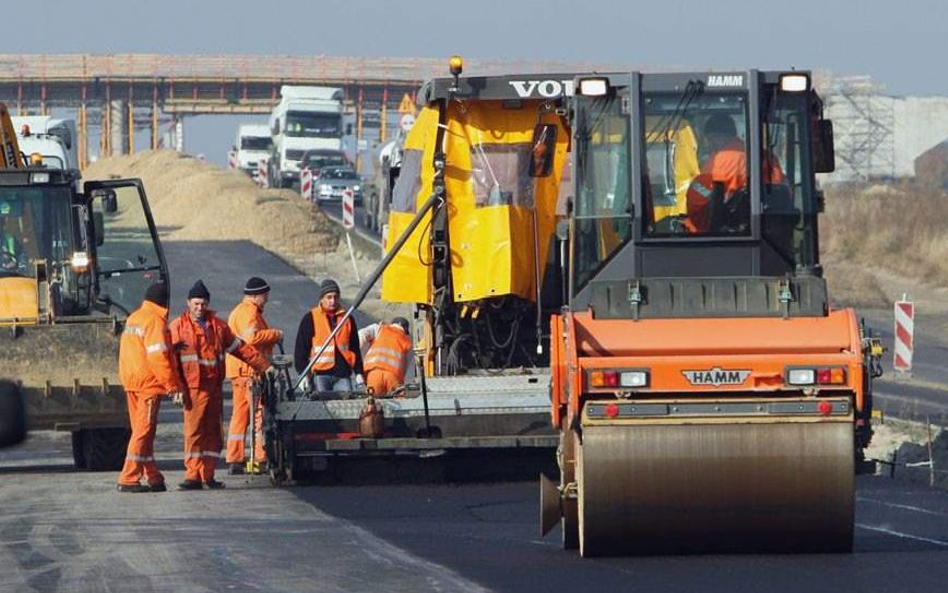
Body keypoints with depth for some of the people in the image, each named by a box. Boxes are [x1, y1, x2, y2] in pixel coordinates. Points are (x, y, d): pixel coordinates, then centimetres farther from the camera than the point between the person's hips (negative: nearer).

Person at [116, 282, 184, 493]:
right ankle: (128, 479, -11)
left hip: (130, 381, 9)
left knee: (141, 430, 12)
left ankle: (153, 477, 19)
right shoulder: (155, 321, -13)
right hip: (148, 382, -9)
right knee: (144, 431, -7)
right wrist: (172, 384, -14)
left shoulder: (133, 318, 16)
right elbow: (158, 356, -19)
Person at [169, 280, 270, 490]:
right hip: (194, 387, -5)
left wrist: (264, 366, 17)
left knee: (213, 431, 6)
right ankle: (193, 475, -10)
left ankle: (208, 475, 11)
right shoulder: (179, 326, 3)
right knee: (194, 430, -10)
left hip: (214, 386, 5)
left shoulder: (217, 325, 15)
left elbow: (240, 348, 20)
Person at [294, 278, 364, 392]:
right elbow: (301, 348, 2)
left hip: (343, 374, 3)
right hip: (321, 373, -3)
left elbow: (355, 348, 17)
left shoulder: (348, 319, 13)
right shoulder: (310, 319, 3)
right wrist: (303, 374, -5)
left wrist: (359, 373, 11)